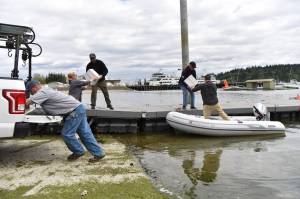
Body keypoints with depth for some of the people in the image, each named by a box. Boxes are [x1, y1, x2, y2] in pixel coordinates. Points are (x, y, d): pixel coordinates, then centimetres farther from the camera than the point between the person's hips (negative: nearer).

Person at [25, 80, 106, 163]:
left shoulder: (42, 92, -13)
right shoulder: (46, 90, 16)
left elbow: (27, 102, -19)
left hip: (75, 111, -10)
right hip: (79, 109, 10)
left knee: (67, 134, -3)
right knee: (85, 133, 10)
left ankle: (78, 152, 15)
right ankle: (98, 152, 14)